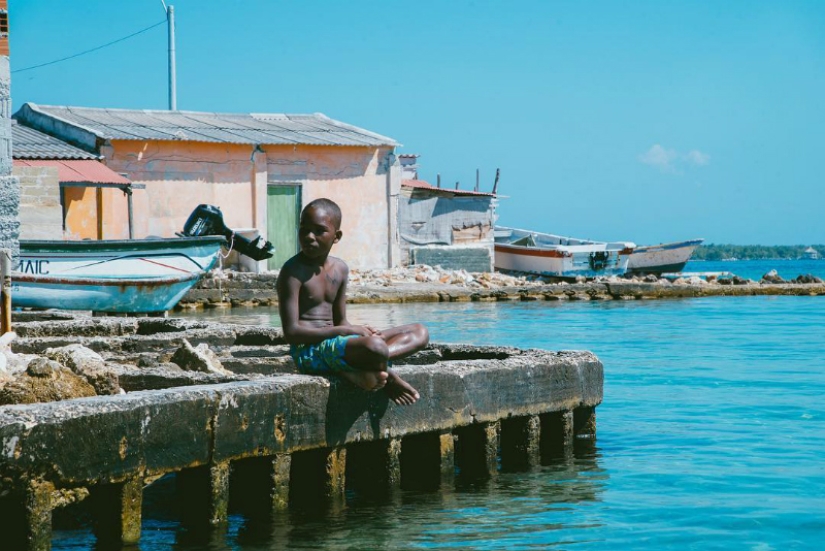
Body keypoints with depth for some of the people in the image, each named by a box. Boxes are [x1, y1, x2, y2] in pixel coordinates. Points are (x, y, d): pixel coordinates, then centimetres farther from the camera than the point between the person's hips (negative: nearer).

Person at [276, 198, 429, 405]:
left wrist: (360, 330, -4)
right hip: (309, 351, -9)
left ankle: (357, 368, -19)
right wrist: (343, 331, -17)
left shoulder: (340, 269, 14)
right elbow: (291, 332, -15)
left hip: (333, 342, 9)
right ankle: (385, 375, -6)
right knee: (375, 348, -41)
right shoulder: (293, 272, -9)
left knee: (420, 333, 2)